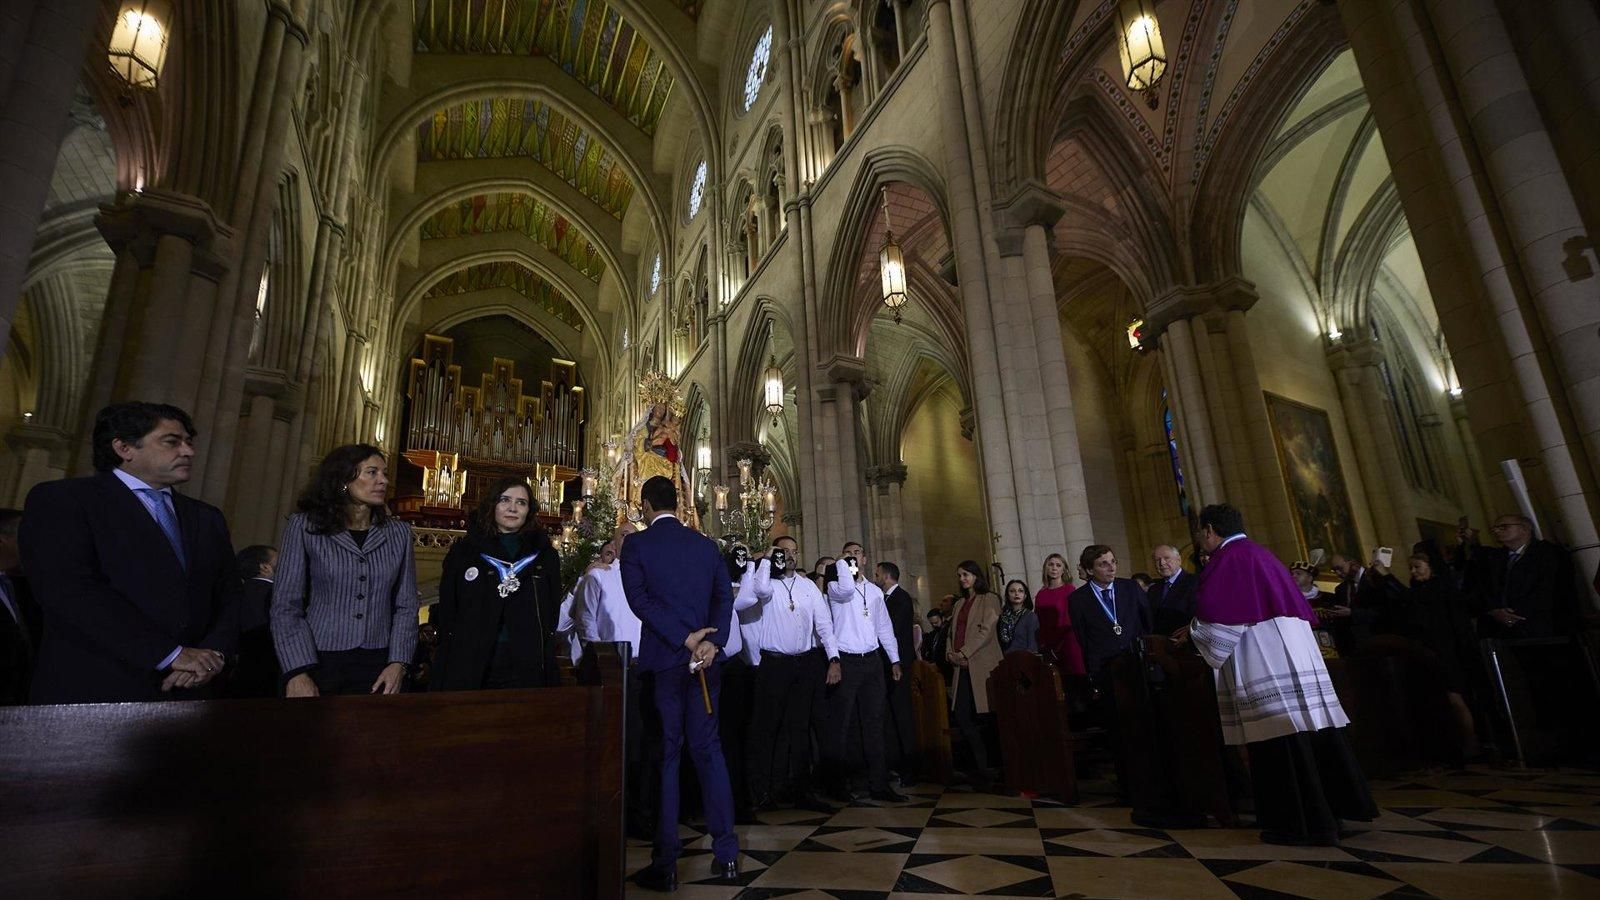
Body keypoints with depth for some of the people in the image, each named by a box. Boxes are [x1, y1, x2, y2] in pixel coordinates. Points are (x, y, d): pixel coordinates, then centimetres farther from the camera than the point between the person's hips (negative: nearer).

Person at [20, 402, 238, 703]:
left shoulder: (207, 518, 15)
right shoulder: (61, 500, -2)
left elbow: (229, 595, 11)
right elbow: (69, 591, -15)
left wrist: (215, 653, -10)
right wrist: (172, 654, -18)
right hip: (96, 693, -5)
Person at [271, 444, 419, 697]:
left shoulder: (399, 532, 6)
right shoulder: (304, 526, 1)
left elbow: (407, 604, 6)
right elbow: (285, 604, -3)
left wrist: (398, 662, -6)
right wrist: (297, 672, -12)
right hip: (317, 662, -1)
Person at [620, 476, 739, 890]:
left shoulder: (636, 544, -3)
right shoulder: (706, 544, 8)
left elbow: (640, 599, -13)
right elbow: (725, 595, 0)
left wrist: (685, 639, -15)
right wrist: (711, 642, -9)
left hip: (663, 659, -3)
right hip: (706, 659, 4)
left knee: (664, 754, 6)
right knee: (708, 749, 12)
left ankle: (665, 863, 12)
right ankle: (726, 854, 16)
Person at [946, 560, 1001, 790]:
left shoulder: (989, 600, 1)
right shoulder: (959, 604, 21)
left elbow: (986, 630, -10)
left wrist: (963, 653, -14)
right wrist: (950, 652, 1)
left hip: (982, 665, -6)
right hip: (962, 667, 6)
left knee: (985, 718, -4)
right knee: (962, 718, 0)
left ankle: (984, 769, 9)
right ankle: (981, 768, 12)